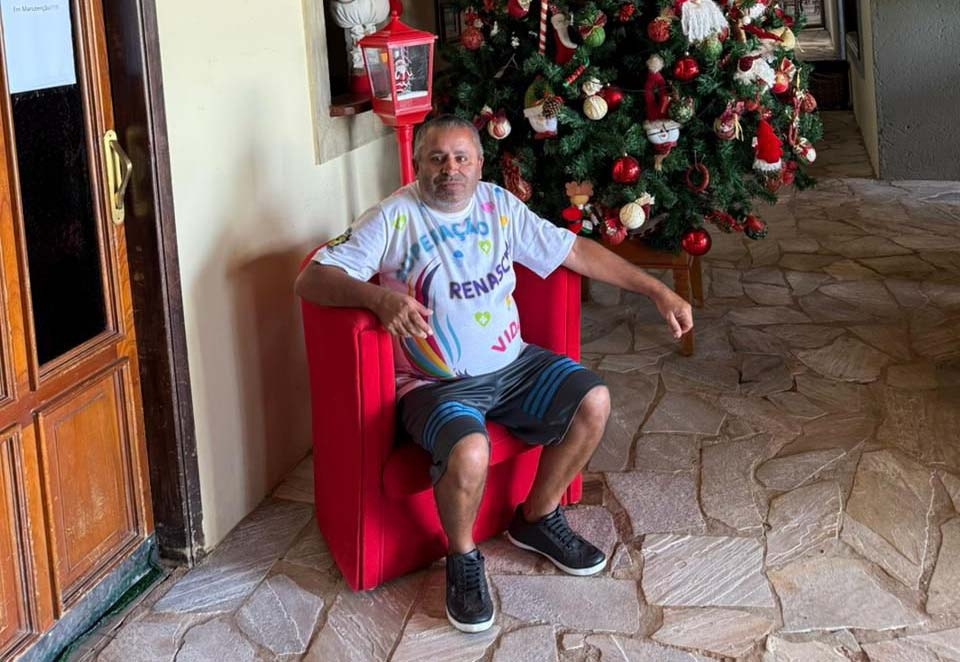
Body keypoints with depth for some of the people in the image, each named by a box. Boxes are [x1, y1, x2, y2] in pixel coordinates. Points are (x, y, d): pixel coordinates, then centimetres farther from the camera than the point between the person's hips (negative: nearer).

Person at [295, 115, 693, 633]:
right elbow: (310, 280, -18)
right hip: (437, 384, -6)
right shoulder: (394, 219, -12)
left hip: (512, 365, 6)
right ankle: (462, 559, 0)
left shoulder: (499, 205, 4)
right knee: (469, 454, -33)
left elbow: (576, 251, 10)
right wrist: (378, 296, -38)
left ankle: (537, 519, 16)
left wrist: (657, 290, 6)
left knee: (593, 402, -8)